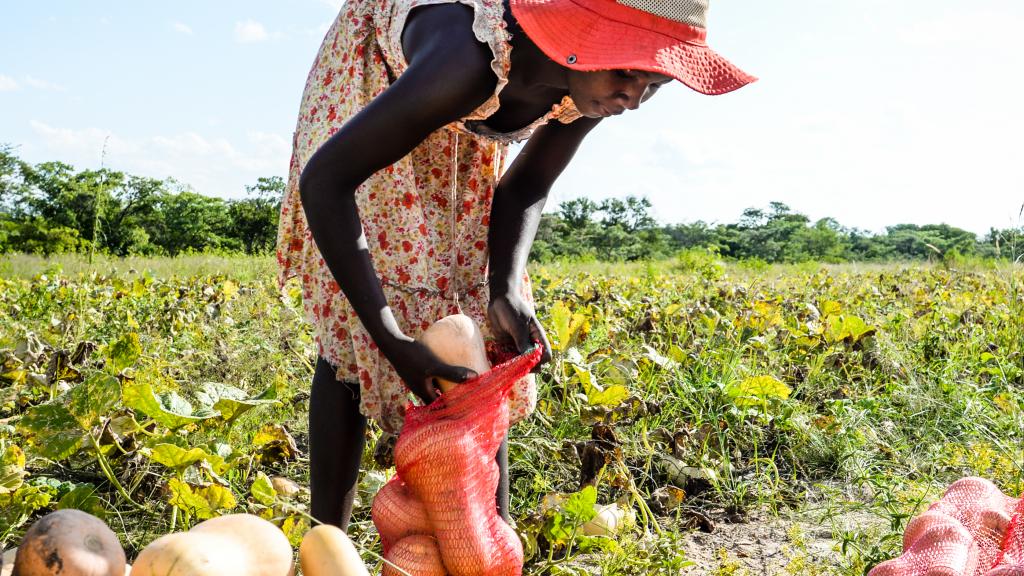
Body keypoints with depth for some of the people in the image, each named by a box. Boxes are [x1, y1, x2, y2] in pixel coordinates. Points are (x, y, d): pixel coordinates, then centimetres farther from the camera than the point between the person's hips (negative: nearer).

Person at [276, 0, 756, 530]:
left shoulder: (597, 84, -25)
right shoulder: (472, 63, -45)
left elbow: (526, 187, -11)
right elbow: (323, 181, -42)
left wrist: (505, 290, -31)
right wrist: (392, 341, -46)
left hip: (467, 133, 5)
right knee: (352, 332, -12)